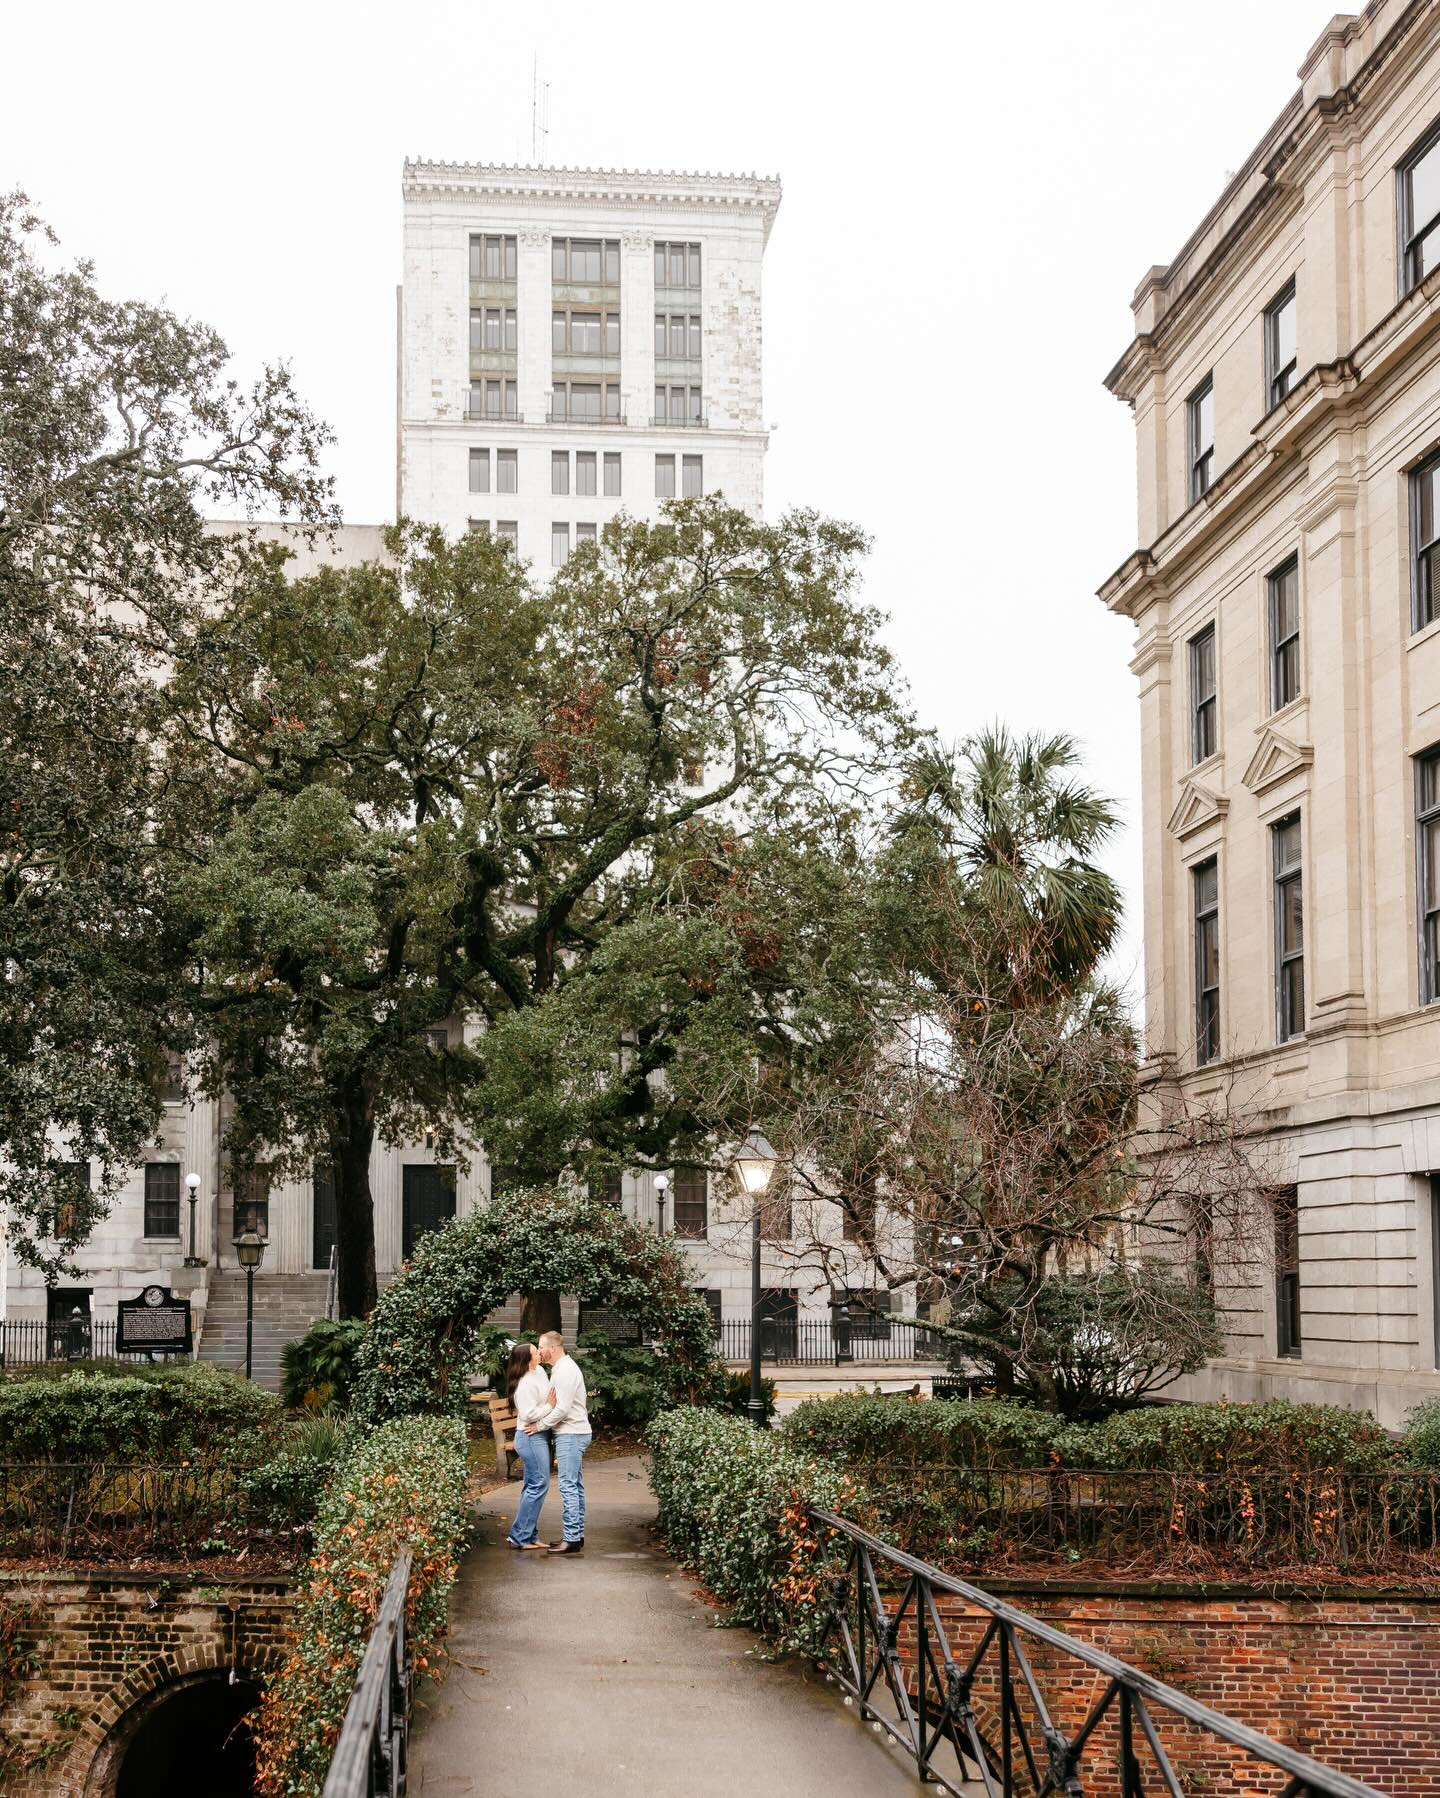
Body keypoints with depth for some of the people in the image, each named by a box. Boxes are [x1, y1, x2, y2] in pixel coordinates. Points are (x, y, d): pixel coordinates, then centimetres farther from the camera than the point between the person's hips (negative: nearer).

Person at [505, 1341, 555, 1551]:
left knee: (533, 1486, 12)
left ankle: (529, 1535, 18)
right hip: (532, 1438, -10)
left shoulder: (539, 1372, 8)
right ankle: (520, 1536, -4)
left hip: (538, 1437, 10)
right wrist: (550, 1406, -14)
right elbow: (528, 1414, -24)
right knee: (538, 1485, -8)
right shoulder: (526, 1384, -20)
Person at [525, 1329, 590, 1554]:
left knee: (569, 1486, -10)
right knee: (575, 1486, 12)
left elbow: (562, 1409, -22)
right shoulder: (561, 1368, 16)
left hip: (571, 1434, -11)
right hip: (572, 1434, 11)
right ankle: (577, 1535, 16)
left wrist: (540, 1426, -13)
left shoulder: (565, 1371, -17)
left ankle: (572, 1540, -10)